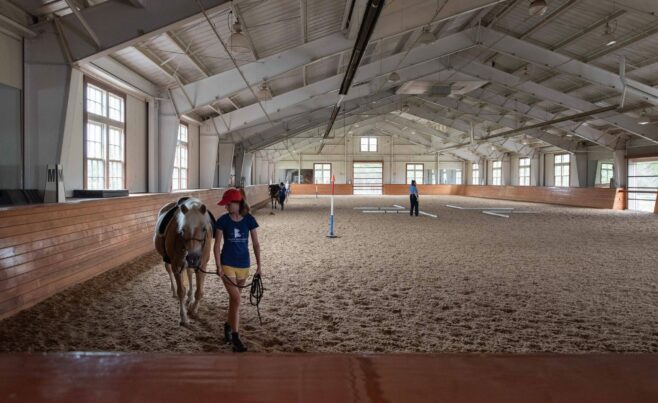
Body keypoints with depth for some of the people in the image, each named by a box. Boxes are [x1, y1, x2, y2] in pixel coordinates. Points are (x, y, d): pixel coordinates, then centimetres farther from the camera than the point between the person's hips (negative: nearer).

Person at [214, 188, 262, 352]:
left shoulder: (249, 220, -4)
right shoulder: (223, 220, -7)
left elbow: (256, 243, 1)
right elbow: (217, 245, -5)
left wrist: (259, 265, -1)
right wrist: (218, 266, -11)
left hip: (243, 265, 2)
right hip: (227, 264, -2)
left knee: (234, 299, 15)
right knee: (236, 299, -9)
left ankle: (228, 326, 39)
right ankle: (235, 337, -1)